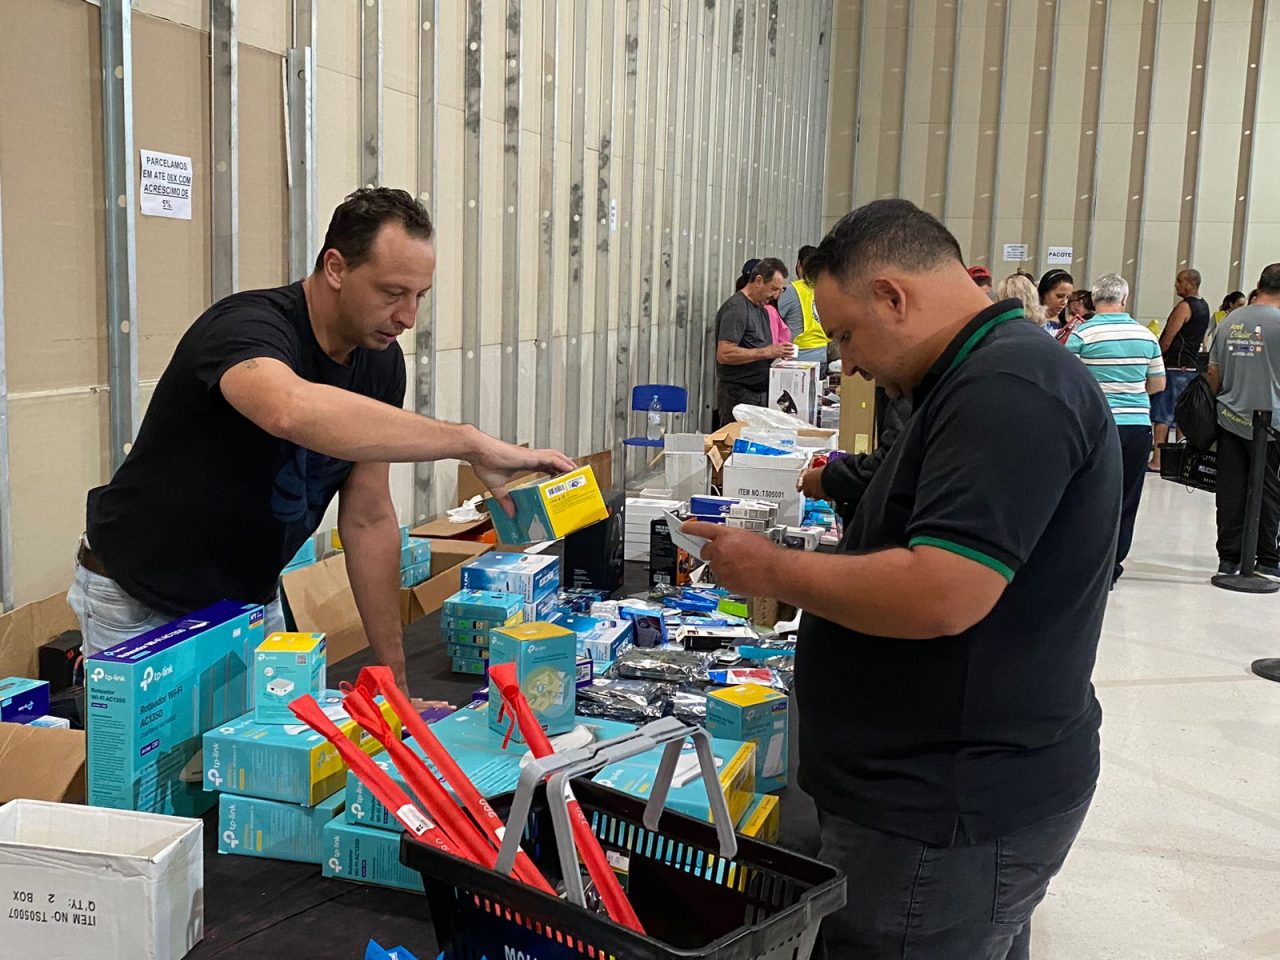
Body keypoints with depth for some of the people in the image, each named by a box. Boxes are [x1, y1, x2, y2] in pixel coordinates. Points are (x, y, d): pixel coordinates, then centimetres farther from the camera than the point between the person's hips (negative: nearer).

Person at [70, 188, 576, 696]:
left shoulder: (381, 360, -8)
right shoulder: (247, 325, -29)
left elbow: (367, 519, -4)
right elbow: (291, 411, -55)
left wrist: (396, 678, -7)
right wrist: (470, 443, -54)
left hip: (253, 597, 6)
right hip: (139, 605, -6)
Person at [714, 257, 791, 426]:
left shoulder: (760, 308, 17)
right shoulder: (736, 309, -14)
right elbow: (724, 354, -23)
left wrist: (777, 352, 4)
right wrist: (766, 352, -20)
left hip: (760, 394, 9)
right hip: (739, 397, -9)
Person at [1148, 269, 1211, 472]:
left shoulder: (1184, 307, -14)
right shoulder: (1204, 307, 15)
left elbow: (1167, 340, -15)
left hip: (1174, 366, -9)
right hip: (1192, 366, 9)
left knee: (1162, 414, -8)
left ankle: (1157, 460, -12)